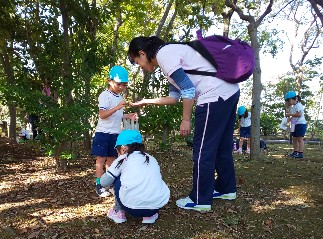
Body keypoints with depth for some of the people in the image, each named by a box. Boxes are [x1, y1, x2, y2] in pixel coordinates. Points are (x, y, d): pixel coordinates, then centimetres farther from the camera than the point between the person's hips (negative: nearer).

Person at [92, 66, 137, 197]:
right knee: (101, 159, 0)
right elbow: (102, 115, -22)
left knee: (111, 159, 13)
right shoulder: (104, 95, -12)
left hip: (115, 133, 7)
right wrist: (117, 107, -33)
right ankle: (99, 184, 8)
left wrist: (128, 116, 7)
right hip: (103, 132, -7)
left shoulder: (120, 97, 14)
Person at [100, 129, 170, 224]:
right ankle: (150, 215, 23)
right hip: (157, 205, 4)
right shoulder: (152, 159, 21)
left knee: (118, 179, 21)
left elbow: (104, 182, 9)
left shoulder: (123, 159, 10)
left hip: (132, 207, -3)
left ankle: (118, 213, 24)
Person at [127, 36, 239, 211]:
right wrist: (145, 102, 30)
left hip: (216, 95, -10)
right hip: (230, 92, 10)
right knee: (221, 146, 19)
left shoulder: (163, 54, -9)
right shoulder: (170, 53, 21)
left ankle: (199, 200, 12)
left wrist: (186, 119, -8)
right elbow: (175, 97, 24)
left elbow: (188, 89, -16)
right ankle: (226, 189, 34)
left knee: (202, 150, -1)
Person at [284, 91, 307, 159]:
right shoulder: (293, 107, 18)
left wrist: (290, 114, -18)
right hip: (295, 125, 10)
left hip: (300, 124, -10)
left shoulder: (298, 105, -11)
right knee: (295, 139, 13)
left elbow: (299, 114, -23)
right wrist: (288, 114, 10)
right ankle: (295, 152, 20)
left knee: (300, 139, -9)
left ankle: (301, 153, -9)